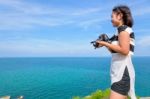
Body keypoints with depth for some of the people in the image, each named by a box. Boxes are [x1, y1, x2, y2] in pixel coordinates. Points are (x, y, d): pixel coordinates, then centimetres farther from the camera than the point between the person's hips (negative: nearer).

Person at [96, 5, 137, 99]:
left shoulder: (124, 29, -8)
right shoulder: (122, 30, 19)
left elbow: (124, 51, -21)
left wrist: (105, 44, -13)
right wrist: (106, 44, 9)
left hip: (123, 72, -10)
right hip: (120, 71, 10)